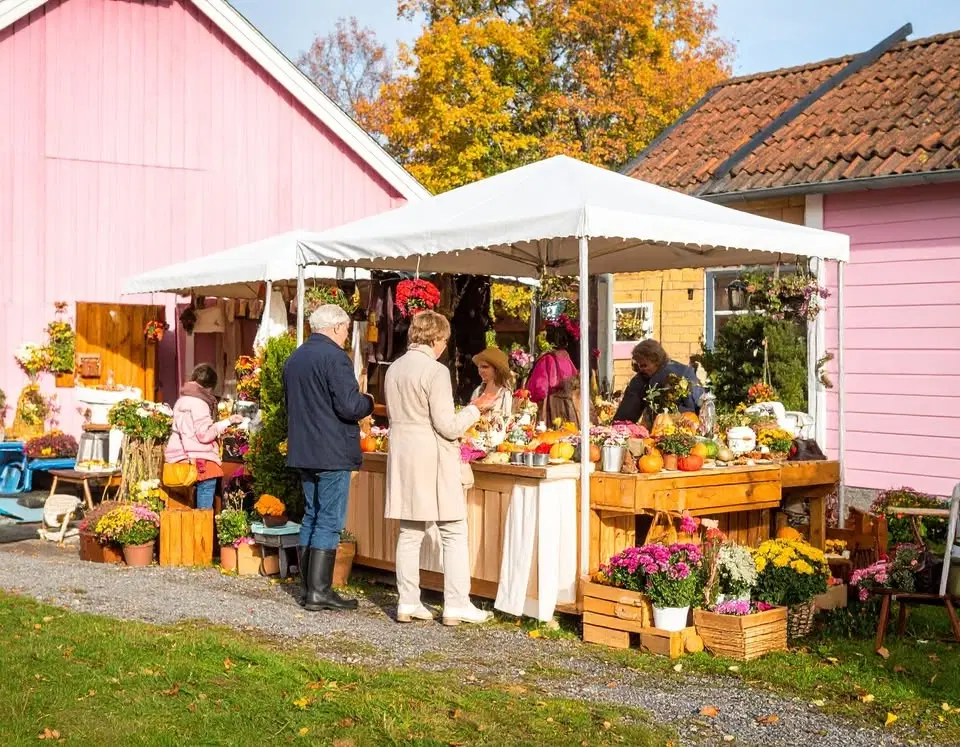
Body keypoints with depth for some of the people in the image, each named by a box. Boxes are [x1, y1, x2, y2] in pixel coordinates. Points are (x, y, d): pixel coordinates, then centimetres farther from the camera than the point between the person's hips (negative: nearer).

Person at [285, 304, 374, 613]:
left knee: (311, 518, 14)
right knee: (329, 521, -4)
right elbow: (349, 406, -20)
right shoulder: (335, 357, -14)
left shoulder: (294, 358, 13)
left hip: (302, 451, 8)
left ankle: (309, 587, 17)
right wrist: (369, 401, -2)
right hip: (332, 453, -8)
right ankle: (319, 592, -4)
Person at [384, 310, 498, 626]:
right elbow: (448, 426, -16)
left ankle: (408, 603, 13)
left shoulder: (394, 369, 8)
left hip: (401, 457, 7)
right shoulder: (436, 371, -15)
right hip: (432, 460, -7)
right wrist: (475, 408, -3)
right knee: (454, 533, 1)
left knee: (410, 533, 11)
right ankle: (456, 606, 1)